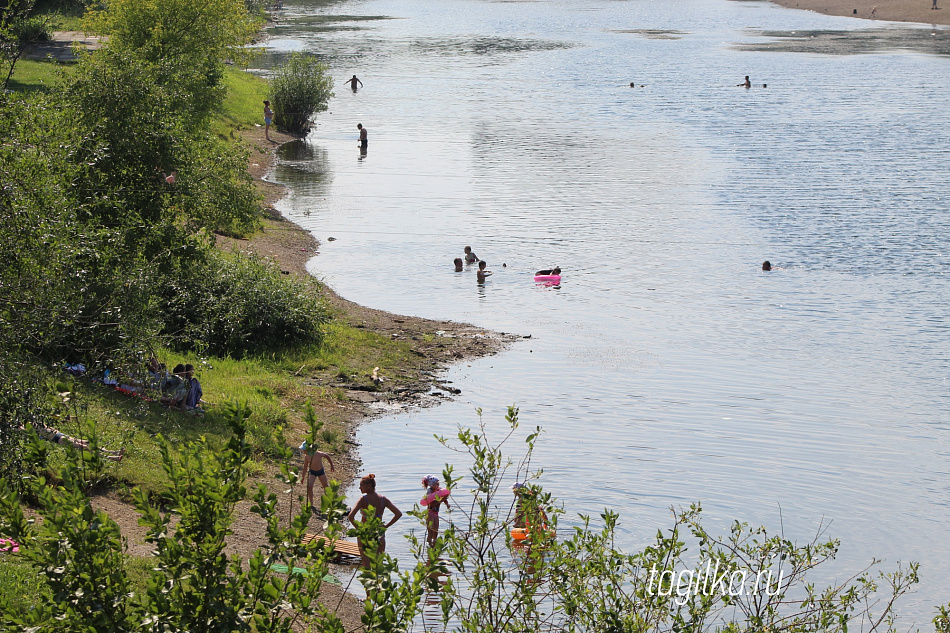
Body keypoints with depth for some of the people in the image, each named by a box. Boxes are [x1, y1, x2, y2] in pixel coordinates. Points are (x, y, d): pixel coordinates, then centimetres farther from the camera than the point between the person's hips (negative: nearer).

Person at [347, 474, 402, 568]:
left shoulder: (363, 499, -17)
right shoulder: (383, 499, -4)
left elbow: (350, 517, -27)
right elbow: (399, 514, -6)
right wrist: (386, 526, 1)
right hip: (380, 534, 4)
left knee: (366, 564, 7)